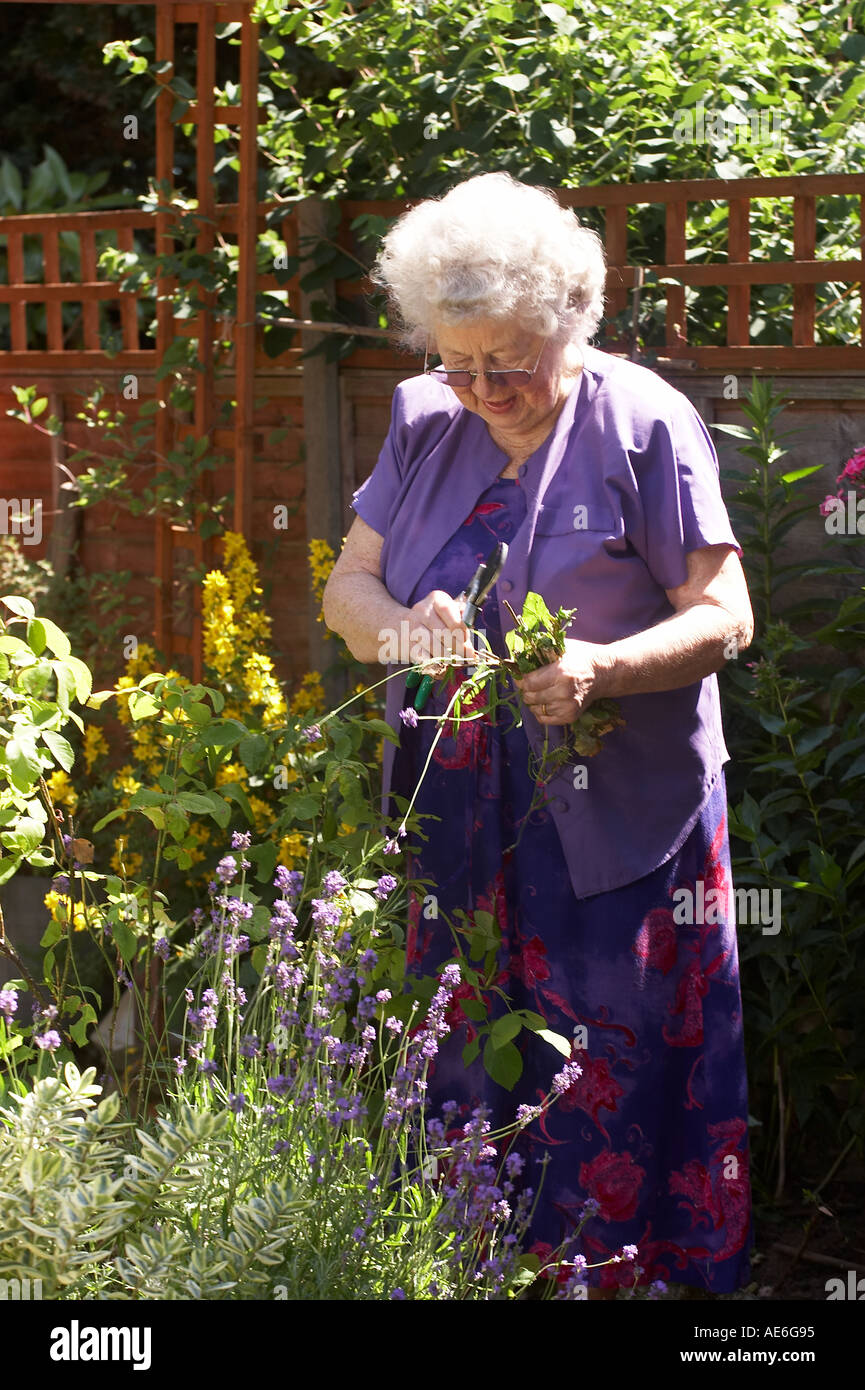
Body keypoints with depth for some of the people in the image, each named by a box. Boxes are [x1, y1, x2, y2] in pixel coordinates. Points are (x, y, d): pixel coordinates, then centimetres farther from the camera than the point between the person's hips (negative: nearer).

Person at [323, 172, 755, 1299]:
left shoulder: (644, 422, -8)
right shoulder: (425, 421, 8)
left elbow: (725, 616, -9)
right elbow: (346, 585, 10)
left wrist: (604, 669, -27)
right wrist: (399, 626, -14)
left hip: (612, 814, -4)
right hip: (462, 808, 5)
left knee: (606, 1067, -2)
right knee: (470, 1051, 7)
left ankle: (601, 1268, 10)